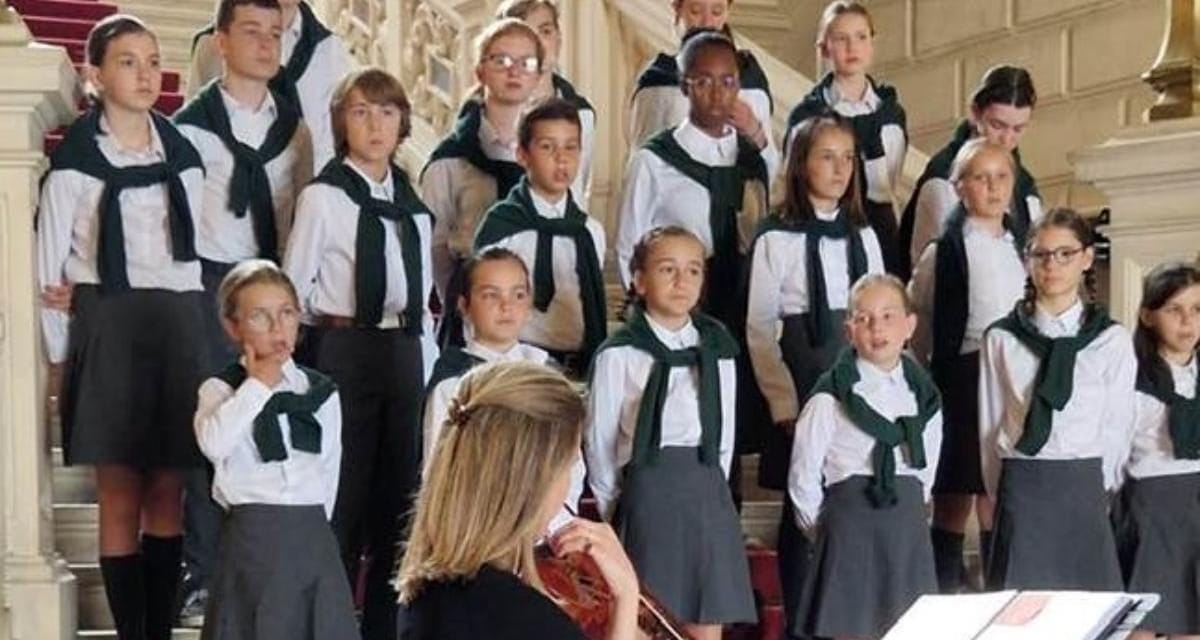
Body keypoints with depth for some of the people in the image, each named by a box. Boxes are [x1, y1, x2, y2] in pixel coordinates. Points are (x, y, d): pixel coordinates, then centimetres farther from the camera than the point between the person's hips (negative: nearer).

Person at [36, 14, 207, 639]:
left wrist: (193, 325, 5)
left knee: (168, 493, 4)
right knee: (121, 498, -2)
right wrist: (59, 355, -4)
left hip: (180, 327, 4)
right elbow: (50, 265, -1)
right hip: (109, 330, -4)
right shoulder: (74, 159, -1)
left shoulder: (183, 152, 12)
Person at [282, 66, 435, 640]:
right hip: (345, 351, -6)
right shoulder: (323, 196, -5)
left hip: (404, 352, 6)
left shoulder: (413, 204, 13)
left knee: (398, 491, 8)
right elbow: (294, 289, -6)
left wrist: (428, 366, 11)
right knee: (344, 493, -4)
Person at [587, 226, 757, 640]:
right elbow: (600, 439, 3)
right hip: (649, 490, -4)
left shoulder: (718, 350, 10)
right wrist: (617, 508, 7)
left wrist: (707, 490, 11)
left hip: (708, 493, 4)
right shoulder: (620, 354, -3)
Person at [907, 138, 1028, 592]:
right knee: (953, 503, 2)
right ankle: (944, 598, 9)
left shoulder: (1022, 247, 11)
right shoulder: (943, 253, -2)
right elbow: (916, 329, 1)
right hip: (962, 382, -3)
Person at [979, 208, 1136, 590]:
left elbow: (1117, 427, 5)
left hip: (1083, 485, 0)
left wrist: (1096, 491, 5)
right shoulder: (1001, 339, 5)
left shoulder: (1112, 340, 2)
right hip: (1020, 486, 1)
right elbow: (990, 425, 8)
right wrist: (1004, 496, 8)